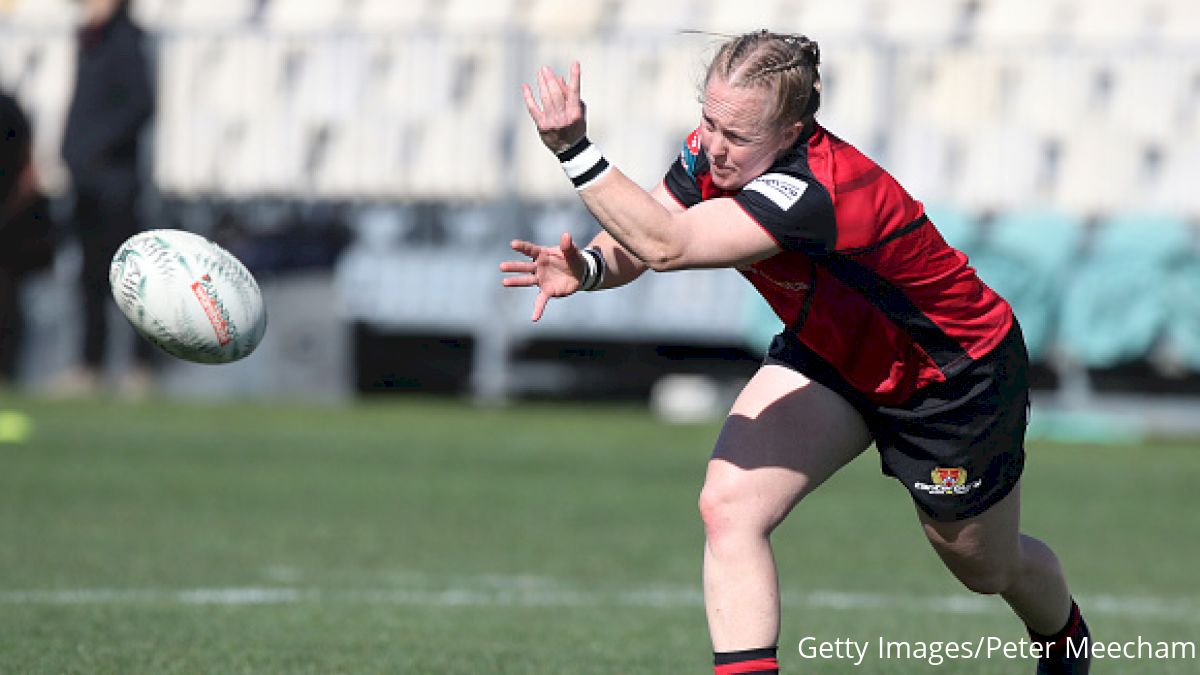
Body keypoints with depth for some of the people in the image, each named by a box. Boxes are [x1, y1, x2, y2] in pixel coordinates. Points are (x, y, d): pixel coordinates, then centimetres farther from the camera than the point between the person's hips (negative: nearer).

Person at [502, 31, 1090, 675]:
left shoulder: (813, 194, -43)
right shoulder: (713, 152, -20)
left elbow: (666, 245, -50)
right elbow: (633, 243, -15)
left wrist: (575, 150, -55)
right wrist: (584, 268, -37)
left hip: (958, 373, -6)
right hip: (831, 352, 6)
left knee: (987, 567, 19)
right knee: (728, 505, -19)